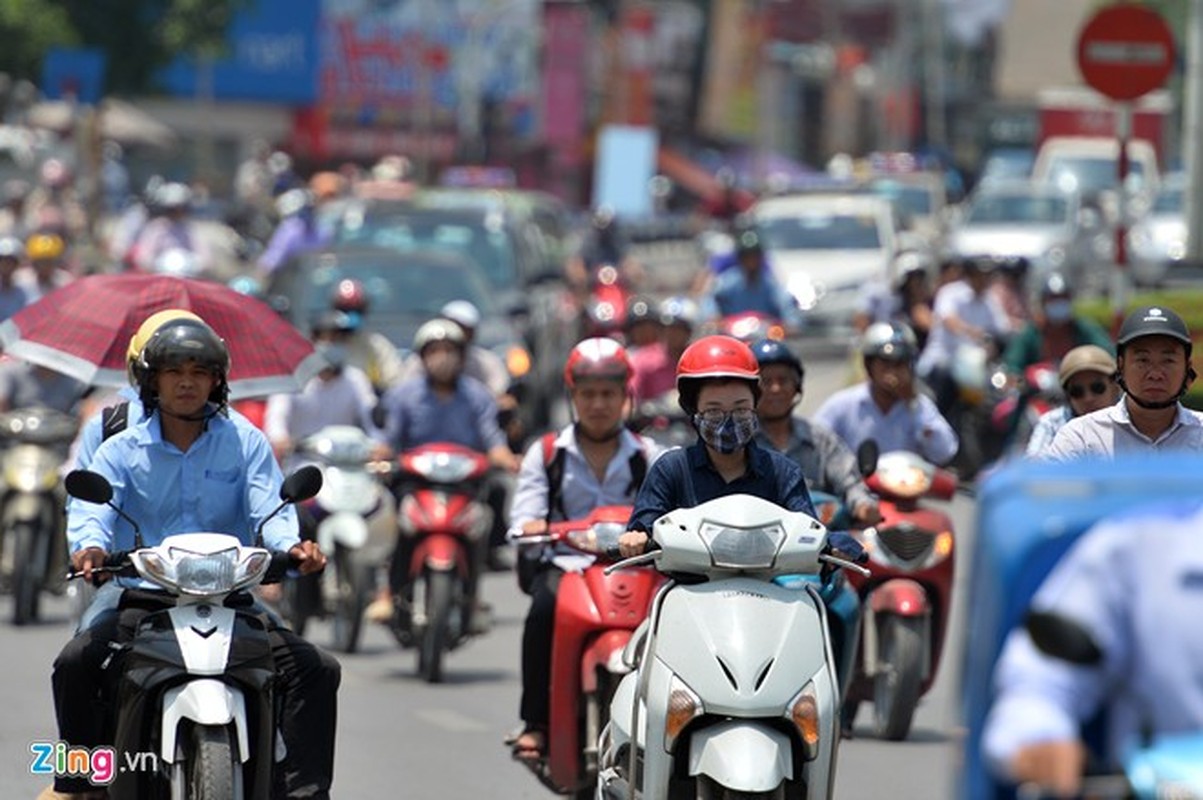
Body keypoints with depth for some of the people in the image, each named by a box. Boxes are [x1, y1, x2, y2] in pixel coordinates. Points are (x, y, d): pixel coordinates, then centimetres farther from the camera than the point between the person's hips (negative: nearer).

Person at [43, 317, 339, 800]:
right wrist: (89, 546, -34)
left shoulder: (245, 443, 10)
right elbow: (92, 508, -9)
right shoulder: (121, 450, 8)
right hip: (139, 593, -1)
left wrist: (292, 546, -28)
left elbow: (269, 508, -4)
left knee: (315, 670, -19)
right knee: (75, 663, -28)